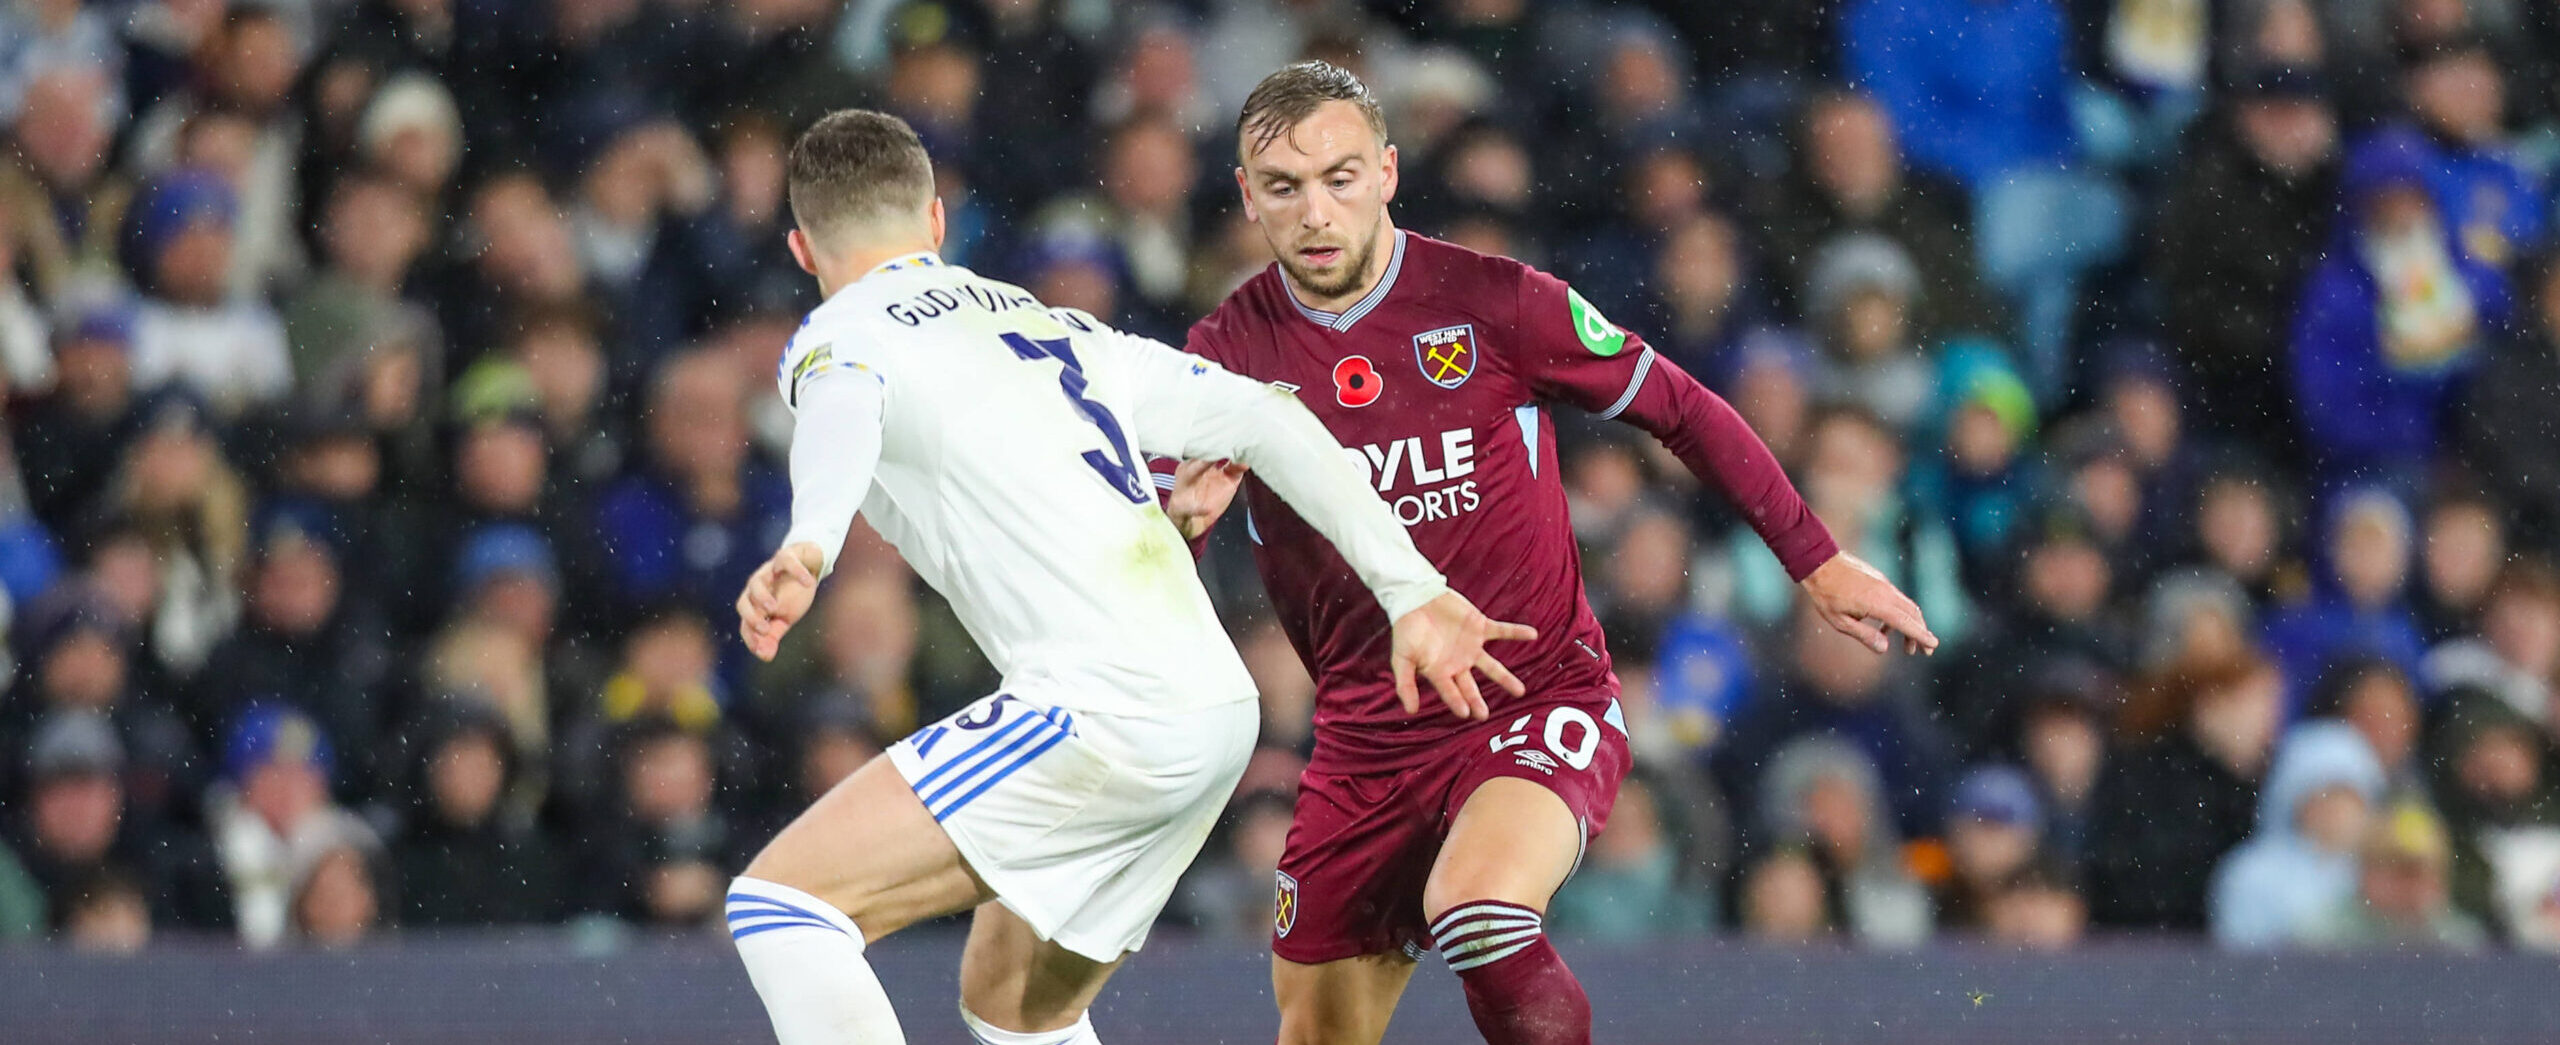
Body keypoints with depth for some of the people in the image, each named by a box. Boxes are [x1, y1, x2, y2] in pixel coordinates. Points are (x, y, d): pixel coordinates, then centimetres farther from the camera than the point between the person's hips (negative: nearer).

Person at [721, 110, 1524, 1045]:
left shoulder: (838, 337, 5)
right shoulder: (1054, 329, 26)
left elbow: (843, 411, -20)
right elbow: (1264, 421, 22)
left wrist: (807, 548, -40)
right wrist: (1412, 592, 20)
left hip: (1102, 708, -8)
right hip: (1218, 703, 8)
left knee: (780, 901, -8)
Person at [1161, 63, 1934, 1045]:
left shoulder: (1493, 303, -9)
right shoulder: (1228, 354, -3)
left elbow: (1680, 409, 4)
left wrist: (1816, 561, 7)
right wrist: (1183, 517, -31)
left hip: (1540, 698, -4)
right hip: (1367, 736, 4)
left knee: (1473, 912, -34)